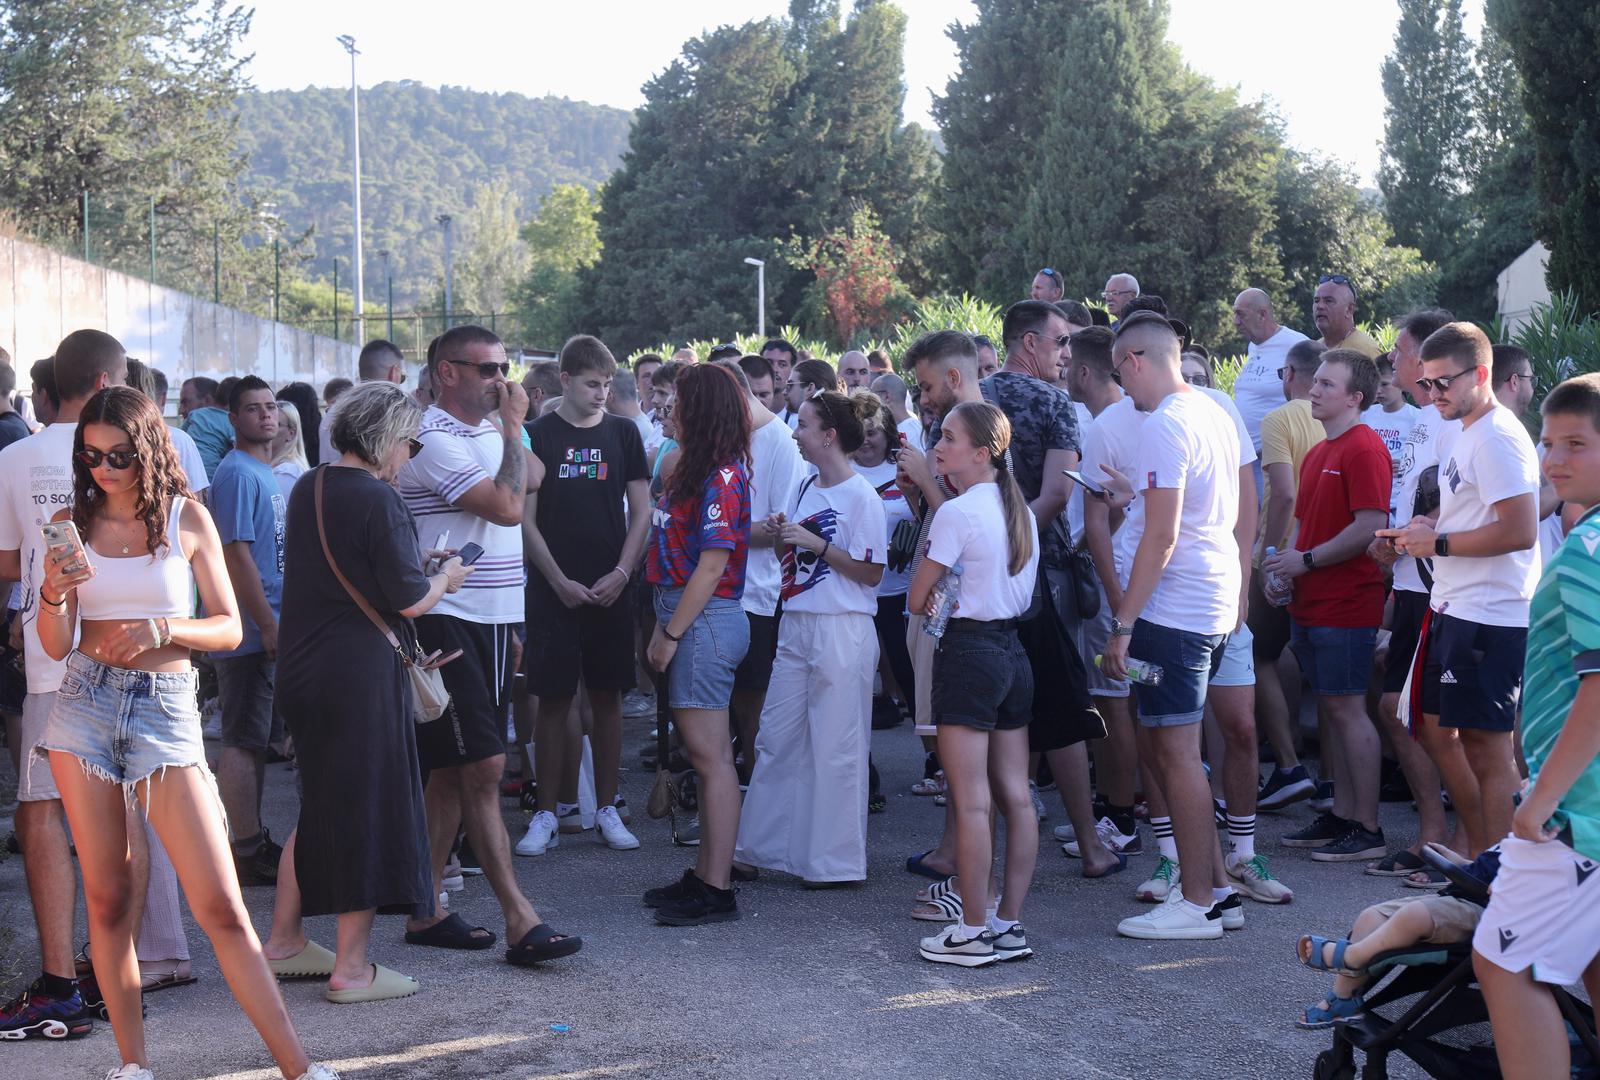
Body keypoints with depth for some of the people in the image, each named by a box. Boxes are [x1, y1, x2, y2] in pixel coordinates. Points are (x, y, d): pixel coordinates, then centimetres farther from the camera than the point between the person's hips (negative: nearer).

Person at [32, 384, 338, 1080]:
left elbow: (229, 628, 4)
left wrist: (160, 630, -13)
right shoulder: (72, 522, 6)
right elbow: (56, 645, 4)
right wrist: (54, 592, -17)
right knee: (107, 898, 5)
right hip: (84, 706, 2)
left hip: (165, 710, -2)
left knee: (220, 906, -7)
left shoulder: (187, 519, 3)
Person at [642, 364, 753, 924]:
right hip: (688, 617, 10)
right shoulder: (697, 468, 16)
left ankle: (716, 890, -3)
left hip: (704, 620, -10)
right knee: (705, 755, 14)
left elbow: (712, 565, -18)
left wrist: (670, 633, -16)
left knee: (711, 757, -7)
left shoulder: (721, 476, -14)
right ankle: (705, 873, 21)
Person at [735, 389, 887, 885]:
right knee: (775, 739, 11)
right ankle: (761, 847, 21)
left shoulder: (861, 498, -11)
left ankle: (837, 861, 10)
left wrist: (817, 545, -16)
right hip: (796, 626, 8)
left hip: (842, 630, -8)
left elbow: (872, 572, -13)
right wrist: (781, 537, 0)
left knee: (836, 747, 0)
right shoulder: (805, 489, 12)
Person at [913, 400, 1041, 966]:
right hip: (1013, 650, 8)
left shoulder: (956, 512, -13)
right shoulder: (1019, 509, 10)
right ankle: (1010, 923, 14)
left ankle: (974, 933, -1)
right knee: (1016, 796, 8)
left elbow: (917, 599, -11)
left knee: (971, 802, -5)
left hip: (968, 651, -8)